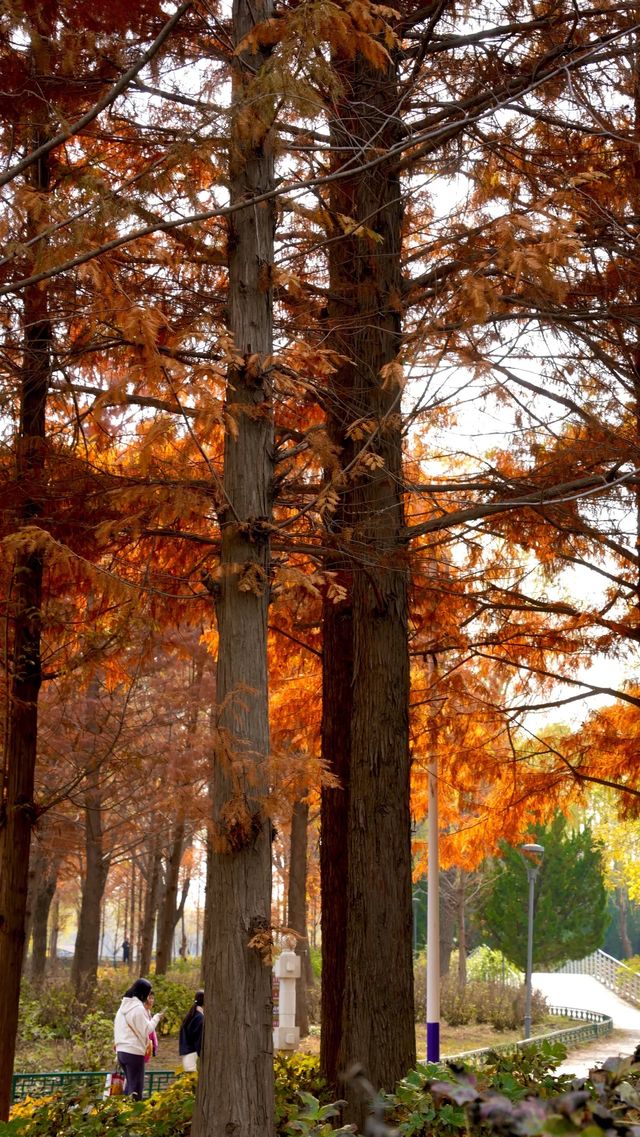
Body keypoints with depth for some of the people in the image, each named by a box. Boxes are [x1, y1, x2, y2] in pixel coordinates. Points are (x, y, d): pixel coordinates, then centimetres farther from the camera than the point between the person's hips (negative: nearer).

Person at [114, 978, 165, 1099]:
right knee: (136, 1087, -3)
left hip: (121, 1050, 8)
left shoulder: (124, 1005, 12)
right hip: (134, 1052, -8)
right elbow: (146, 1030, -12)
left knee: (129, 1083, 19)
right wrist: (156, 1018, -2)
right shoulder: (138, 1008, -15)